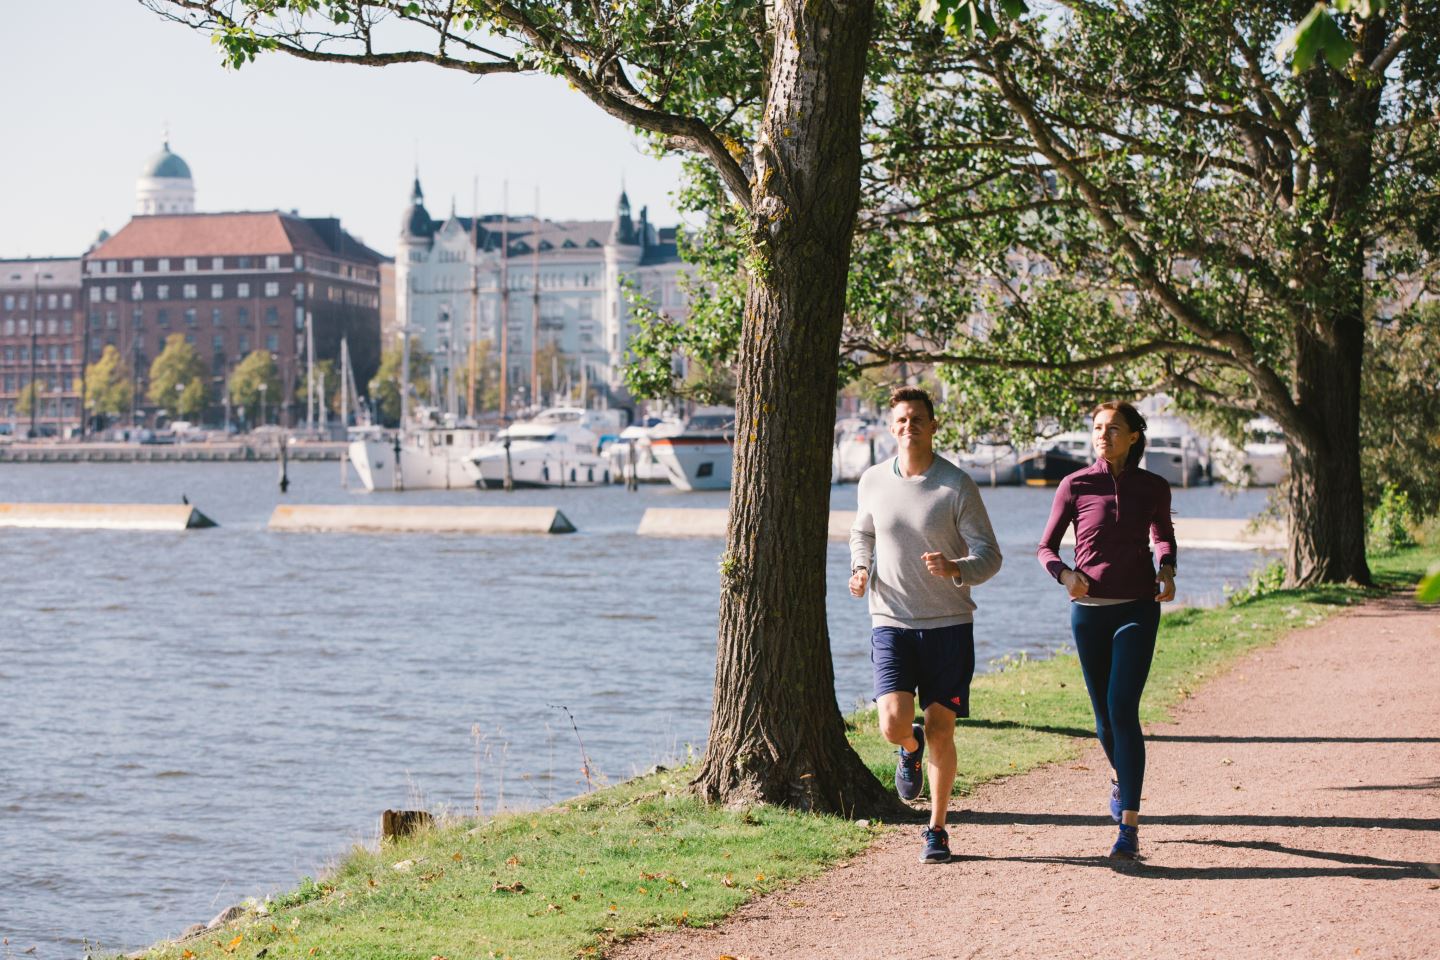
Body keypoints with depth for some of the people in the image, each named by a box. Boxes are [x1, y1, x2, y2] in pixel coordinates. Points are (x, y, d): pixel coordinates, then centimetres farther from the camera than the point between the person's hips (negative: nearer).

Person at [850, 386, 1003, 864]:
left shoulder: (958, 486, -7)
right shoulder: (873, 481, 2)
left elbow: (989, 555, -5)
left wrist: (956, 569, -26)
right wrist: (859, 569, 1)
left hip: (948, 626, -1)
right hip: (891, 624, 1)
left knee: (941, 732, 2)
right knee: (893, 725, -14)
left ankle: (937, 830, 19)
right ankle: (910, 748, 25)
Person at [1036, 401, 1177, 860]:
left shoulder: (1153, 488, 1)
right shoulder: (1075, 486, -1)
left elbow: (1164, 536, 20)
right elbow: (1046, 547, 4)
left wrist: (1166, 572, 1)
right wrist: (1065, 573, -16)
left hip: (1137, 610, -1)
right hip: (1089, 611, 1)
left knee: (1123, 710, -14)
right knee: (1104, 716, 11)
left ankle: (1129, 826, -13)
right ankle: (1122, 780, 44)